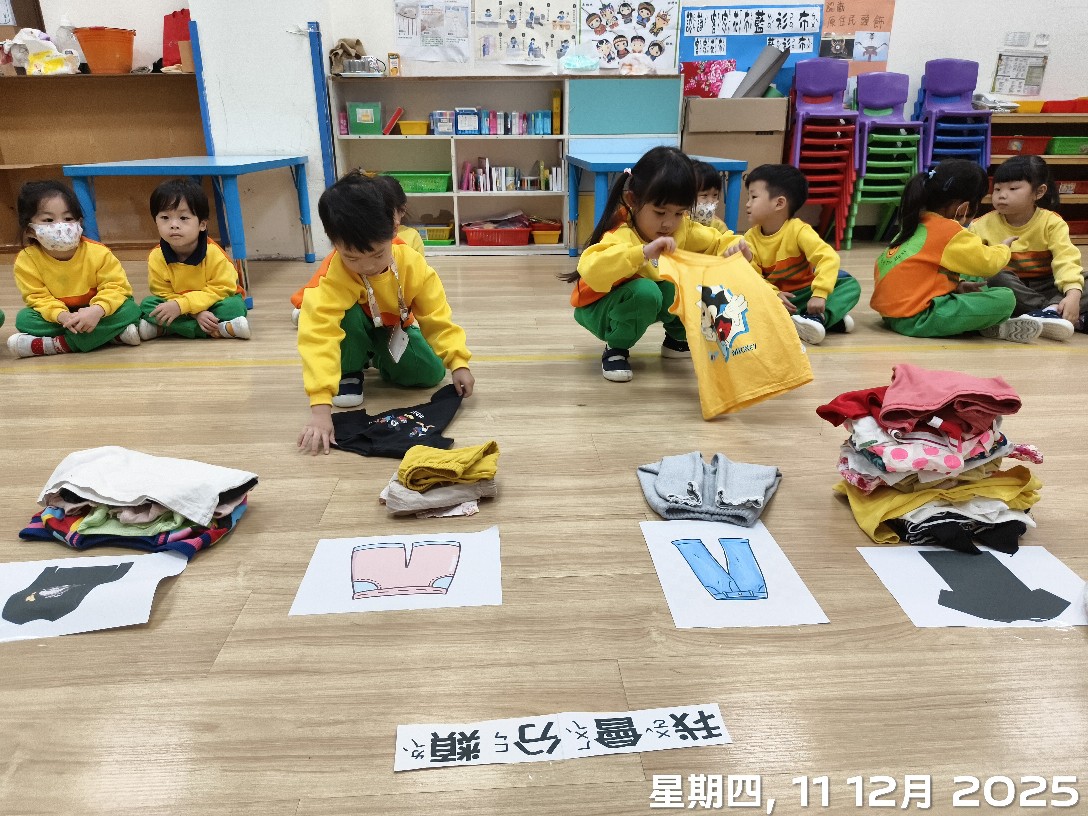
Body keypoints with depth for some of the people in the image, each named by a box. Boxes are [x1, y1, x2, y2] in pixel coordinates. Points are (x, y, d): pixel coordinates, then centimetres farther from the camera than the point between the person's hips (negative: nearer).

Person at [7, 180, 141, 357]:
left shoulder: (98, 252, -16)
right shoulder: (27, 260, -12)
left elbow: (116, 287, -19)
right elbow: (38, 297, -12)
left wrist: (97, 310, -38)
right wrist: (61, 315, -34)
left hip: (94, 313, -1)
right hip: (57, 316, 2)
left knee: (129, 309, -27)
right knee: (24, 319, -22)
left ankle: (57, 345, -27)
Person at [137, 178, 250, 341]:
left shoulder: (213, 252, -22)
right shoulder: (156, 257, -15)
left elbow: (221, 289, -21)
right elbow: (164, 293, -11)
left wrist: (181, 305, -30)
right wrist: (196, 312, -29)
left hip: (211, 304, -2)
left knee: (234, 306, -29)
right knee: (147, 305, -22)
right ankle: (222, 328, -30)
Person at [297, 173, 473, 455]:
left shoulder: (412, 264, -28)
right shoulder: (332, 277, -38)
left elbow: (437, 318, -20)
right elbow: (319, 335, -47)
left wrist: (458, 363, -29)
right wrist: (320, 408, -56)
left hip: (395, 332, 3)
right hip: (354, 333, -3)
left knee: (430, 374, -18)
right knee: (350, 315, -36)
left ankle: (381, 361, 14)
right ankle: (350, 373, -7)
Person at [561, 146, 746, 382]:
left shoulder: (683, 228, -11)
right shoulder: (621, 235, -34)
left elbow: (718, 242, -3)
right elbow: (590, 270, -51)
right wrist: (642, 252, -61)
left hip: (650, 301, 7)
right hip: (599, 308, -7)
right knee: (644, 291, -37)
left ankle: (678, 337, 11)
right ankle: (616, 347, -10)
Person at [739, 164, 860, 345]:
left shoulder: (798, 230, -15)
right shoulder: (751, 238, -6)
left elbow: (829, 258, -26)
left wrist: (819, 294, -38)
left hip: (804, 294, -1)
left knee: (850, 284, -17)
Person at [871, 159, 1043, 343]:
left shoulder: (916, 224, 13)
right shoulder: (950, 231, -12)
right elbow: (988, 264, -7)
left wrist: (957, 285, 8)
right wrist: (1003, 247, 14)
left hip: (893, 311, 10)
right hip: (917, 318, -10)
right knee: (1005, 298, -14)